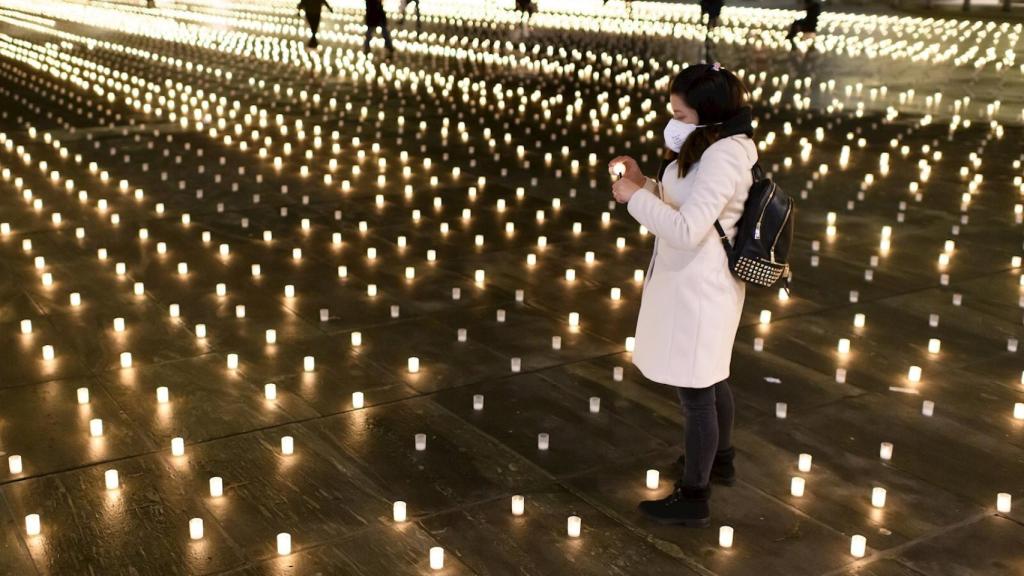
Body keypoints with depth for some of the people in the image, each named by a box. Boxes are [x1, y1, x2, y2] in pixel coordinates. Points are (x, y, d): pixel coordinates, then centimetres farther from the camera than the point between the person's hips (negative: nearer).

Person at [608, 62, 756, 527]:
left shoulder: (722, 158, -25)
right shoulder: (715, 146, 6)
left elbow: (686, 230, -31)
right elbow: (682, 204, 16)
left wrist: (635, 198, -20)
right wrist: (643, 183, 2)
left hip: (697, 288, -11)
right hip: (697, 281, 11)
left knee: (694, 392, 1)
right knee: (709, 379, 26)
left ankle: (693, 498, 15)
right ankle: (720, 460, 46)